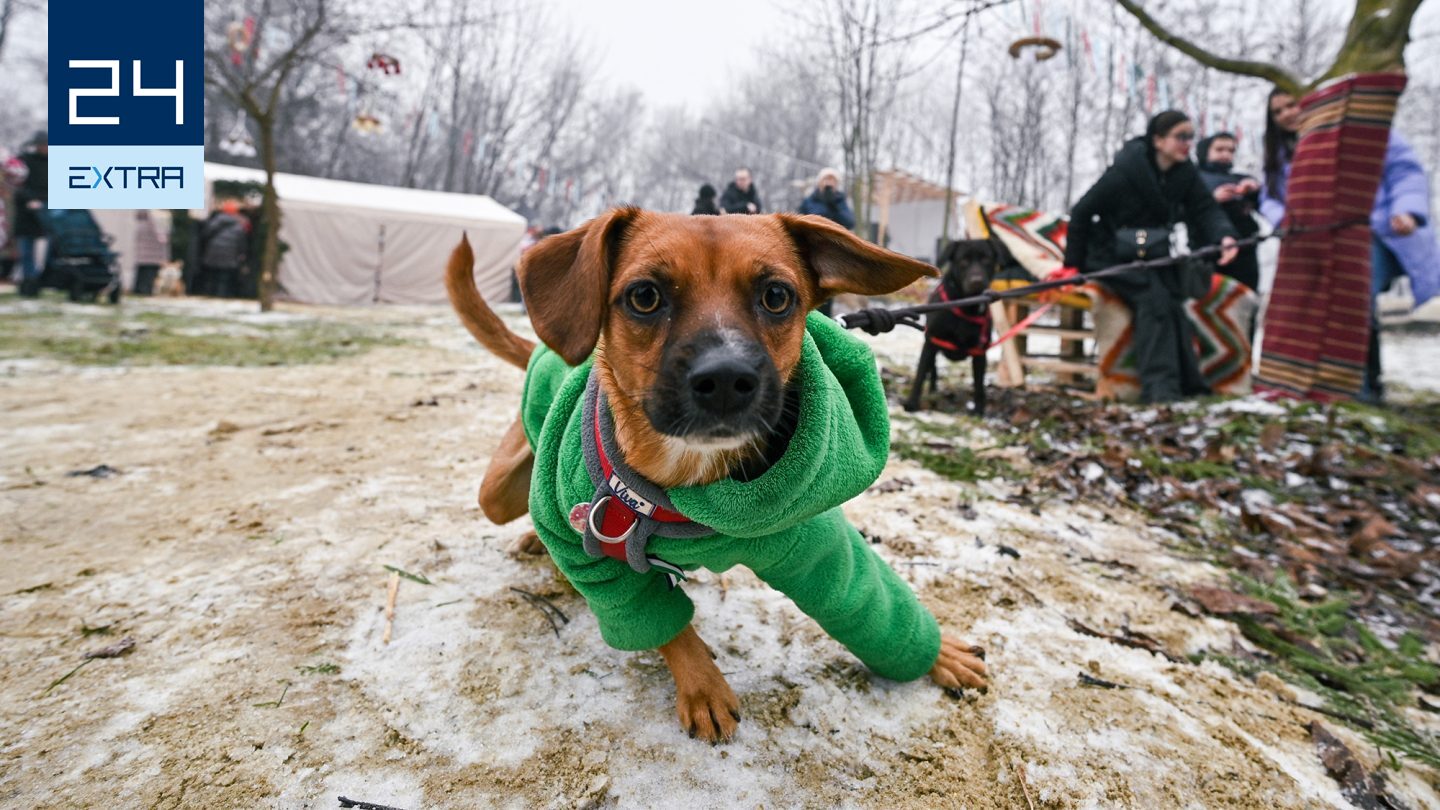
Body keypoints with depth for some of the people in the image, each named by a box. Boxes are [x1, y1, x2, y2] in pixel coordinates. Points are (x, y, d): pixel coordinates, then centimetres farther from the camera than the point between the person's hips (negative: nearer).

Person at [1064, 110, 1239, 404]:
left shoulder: (1185, 173, -1)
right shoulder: (1124, 172, -19)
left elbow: (1205, 209, -7)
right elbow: (1081, 212, -15)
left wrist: (1224, 235, -31)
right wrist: (1073, 265, -13)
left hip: (1153, 255, 6)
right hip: (1113, 256, -6)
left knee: (1174, 302, -13)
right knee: (1154, 299, -26)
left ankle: (1189, 384, -10)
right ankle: (1159, 385, -29)